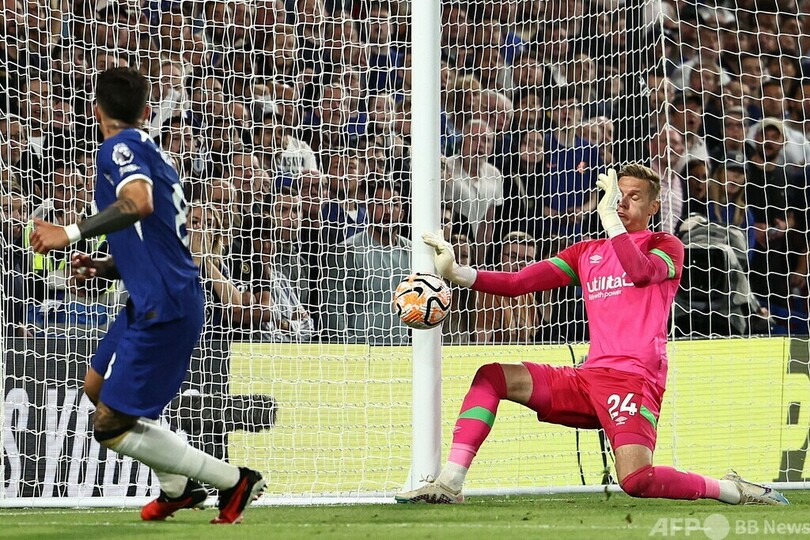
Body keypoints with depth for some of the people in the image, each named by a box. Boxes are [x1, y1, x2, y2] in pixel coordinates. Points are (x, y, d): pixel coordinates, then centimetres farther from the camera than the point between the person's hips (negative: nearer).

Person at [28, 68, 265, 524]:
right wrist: (101, 267, 14)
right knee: (98, 385, 26)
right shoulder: (153, 153, 19)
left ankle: (234, 481, -1)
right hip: (158, 301, 10)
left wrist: (71, 233, -26)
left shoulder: (122, 147, -9)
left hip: (163, 307, -10)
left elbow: (139, 202, -30)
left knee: (112, 426, -6)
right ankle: (178, 486, 29)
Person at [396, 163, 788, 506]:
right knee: (491, 376, -2)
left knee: (636, 480, -29)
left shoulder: (666, 247, 6)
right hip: (588, 379, 7)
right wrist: (457, 273, 1)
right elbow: (519, 282, 13)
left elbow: (641, 271, -18)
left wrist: (609, 217, -20)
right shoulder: (587, 253, 22)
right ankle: (448, 483, -9)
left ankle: (732, 491, -9)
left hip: (633, 379, -7)